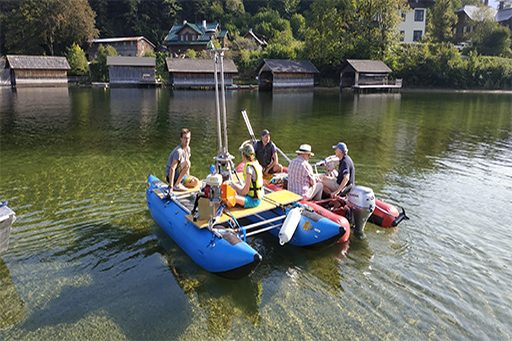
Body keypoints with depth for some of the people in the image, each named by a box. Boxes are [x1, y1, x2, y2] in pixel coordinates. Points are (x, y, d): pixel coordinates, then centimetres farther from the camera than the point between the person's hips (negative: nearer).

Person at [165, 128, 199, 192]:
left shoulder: (188, 149, 5)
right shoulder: (178, 151, -22)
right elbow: (172, 169, -28)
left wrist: (188, 179, 11)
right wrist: (171, 186, -33)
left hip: (179, 176, 8)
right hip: (172, 177, -8)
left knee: (196, 182, -9)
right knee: (187, 163, -27)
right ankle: (177, 185, -21)